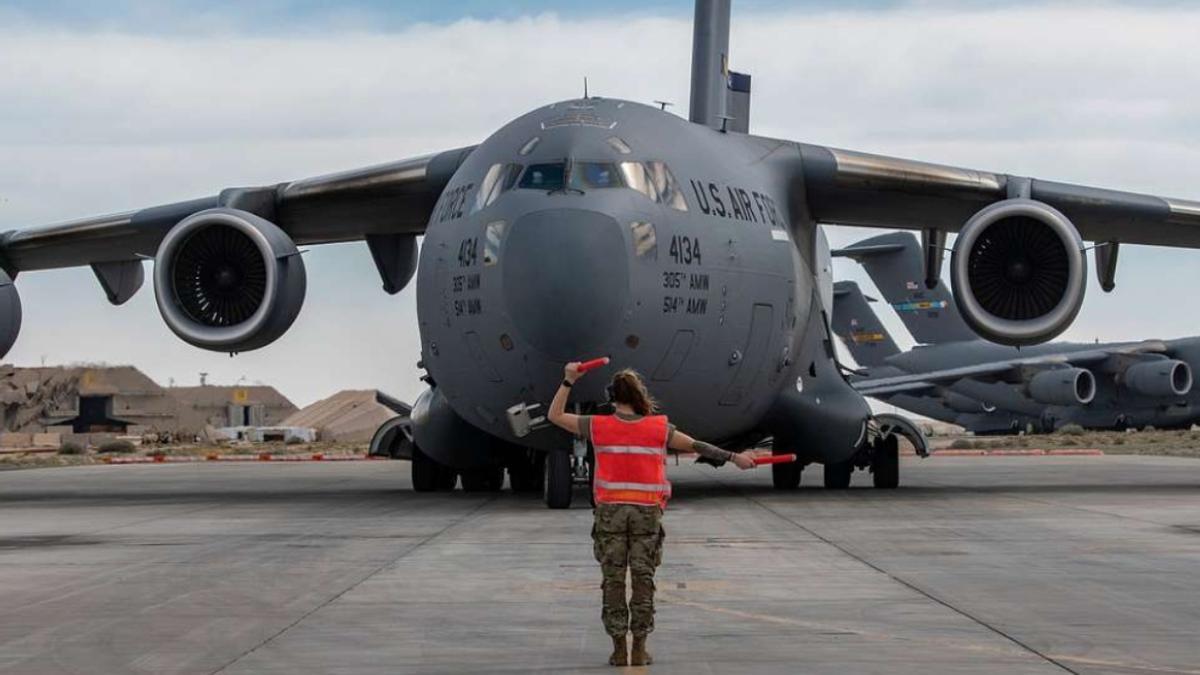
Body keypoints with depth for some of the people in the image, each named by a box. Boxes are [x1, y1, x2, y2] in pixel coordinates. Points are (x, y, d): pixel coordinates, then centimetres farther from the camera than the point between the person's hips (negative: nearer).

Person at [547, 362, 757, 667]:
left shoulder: (598, 426, 0)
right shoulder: (659, 428, 0)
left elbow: (555, 415, 10)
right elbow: (697, 446, 6)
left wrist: (568, 382, 13)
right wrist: (734, 457, 14)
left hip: (610, 512, 0)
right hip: (647, 512, 0)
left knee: (613, 580, 5)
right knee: (643, 580, 5)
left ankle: (619, 649, 4)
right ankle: (639, 650, 6)